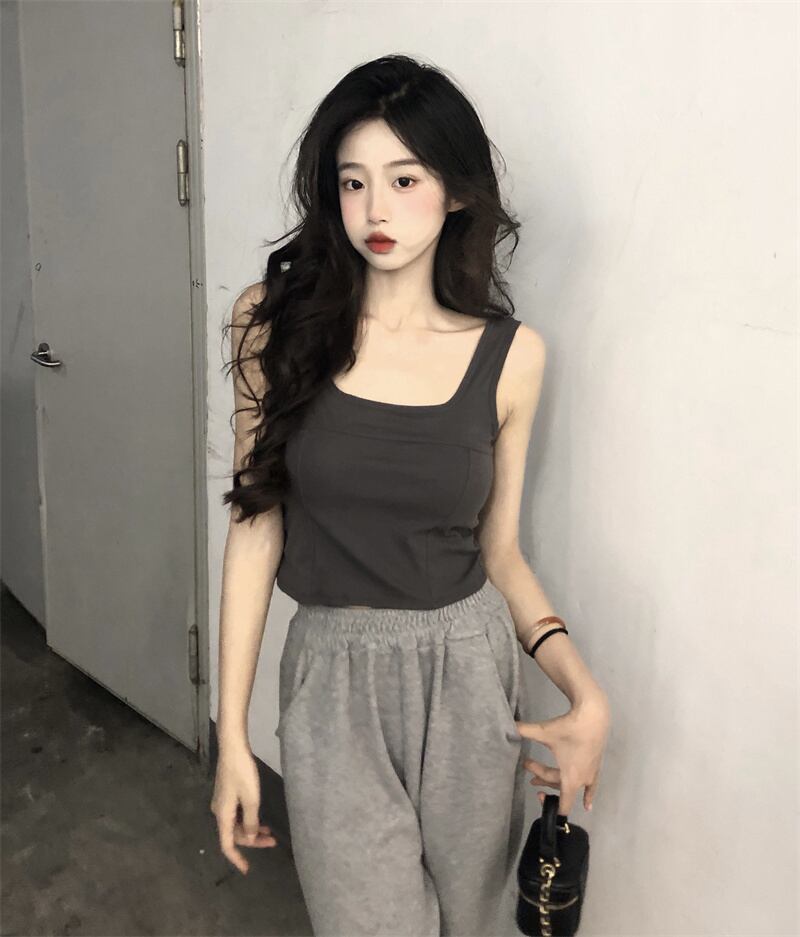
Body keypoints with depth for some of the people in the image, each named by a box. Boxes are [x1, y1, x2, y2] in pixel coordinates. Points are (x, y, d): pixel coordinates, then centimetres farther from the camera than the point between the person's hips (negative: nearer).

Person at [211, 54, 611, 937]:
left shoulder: (510, 353, -3)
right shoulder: (277, 319, -6)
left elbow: (499, 550, 4)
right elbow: (257, 527, -5)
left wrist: (584, 690, -10)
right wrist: (232, 733, -4)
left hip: (470, 673, 2)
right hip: (333, 676, -1)